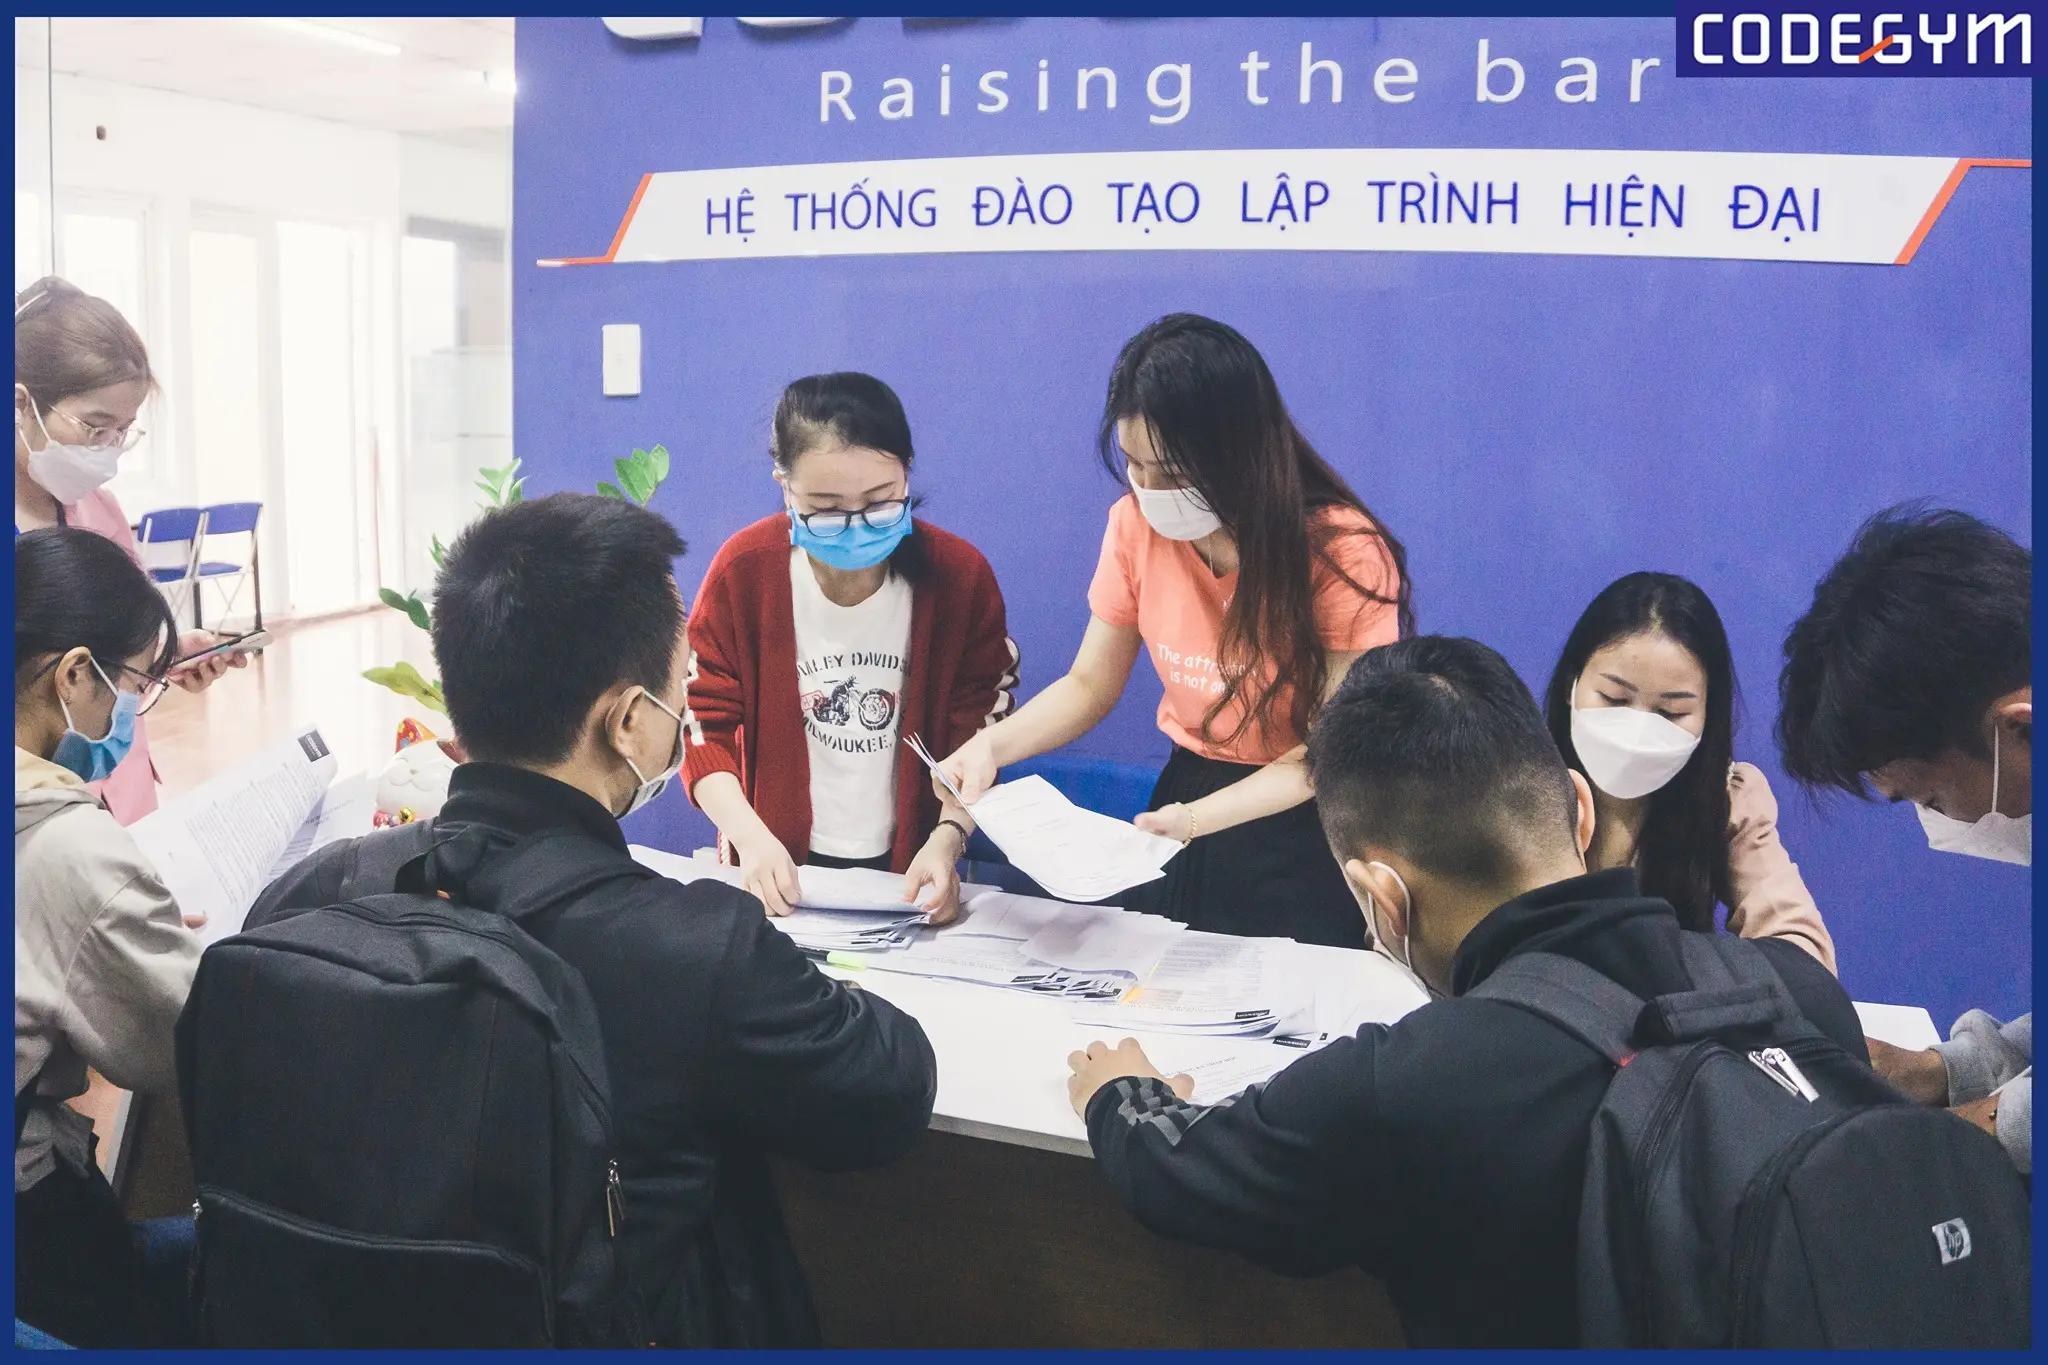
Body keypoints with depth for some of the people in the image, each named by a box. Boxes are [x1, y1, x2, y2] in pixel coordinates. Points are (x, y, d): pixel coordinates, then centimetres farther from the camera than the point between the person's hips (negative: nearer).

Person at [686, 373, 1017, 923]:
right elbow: (702, 722, -4)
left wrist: (947, 839, -18)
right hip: (780, 870, 0)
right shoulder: (743, 569, -9)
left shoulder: (961, 575, -7)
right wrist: (751, 836, -18)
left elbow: (977, 733, -2)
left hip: (908, 870, 0)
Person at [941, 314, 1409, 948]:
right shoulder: (1136, 525, -8)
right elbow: (1089, 686, 2)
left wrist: (1200, 818, -32)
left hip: (1306, 831, -4)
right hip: (1185, 793, 4)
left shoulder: (1343, 551, -21)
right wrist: (992, 746, -16)